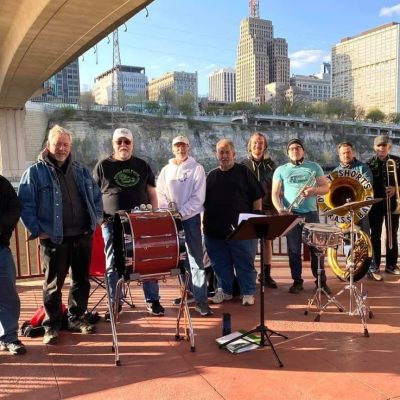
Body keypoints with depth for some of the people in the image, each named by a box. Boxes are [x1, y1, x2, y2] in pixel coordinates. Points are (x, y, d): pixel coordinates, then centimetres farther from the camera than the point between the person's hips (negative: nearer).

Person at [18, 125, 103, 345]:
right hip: (54, 239, -4)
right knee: (53, 284, 6)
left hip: (83, 236, 5)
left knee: (81, 280, 13)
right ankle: (52, 325, 21)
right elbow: (25, 205, -7)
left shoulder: (81, 171, 12)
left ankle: (76, 318, 30)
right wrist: (37, 230, -13)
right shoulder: (35, 172, -3)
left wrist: (96, 219, 6)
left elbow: (96, 197, 18)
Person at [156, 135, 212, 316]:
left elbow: (198, 197, -8)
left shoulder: (197, 168, 0)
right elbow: (160, 194, 7)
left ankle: (201, 301, -5)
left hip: (191, 218, -4)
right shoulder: (166, 170, 11)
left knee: (196, 259, -6)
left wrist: (181, 212, -17)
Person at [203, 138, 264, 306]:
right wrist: (206, 222, 9)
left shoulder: (244, 172, 2)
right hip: (215, 229, 4)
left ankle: (248, 293, 16)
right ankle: (224, 290, 27)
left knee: (245, 263, 3)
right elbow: (204, 202, 18)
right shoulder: (211, 176, 13)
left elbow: (257, 196, 0)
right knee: (220, 263, 12)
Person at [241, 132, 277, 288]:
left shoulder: (270, 164, 9)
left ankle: (266, 275, 13)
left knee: (267, 241, 4)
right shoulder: (244, 164, 4)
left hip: (267, 208, 2)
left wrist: (275, 208, 2)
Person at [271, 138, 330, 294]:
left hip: (311, 213, 0)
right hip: (291, 214, 0)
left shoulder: (314, 167, 8)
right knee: (294, 250, 4)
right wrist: (280, 208, -18)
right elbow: (275, 193, 1)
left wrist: (314, 190, -15)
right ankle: (297, 281, 15)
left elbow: (326, 187, 6)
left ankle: (322, 281, 13)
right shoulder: (280, 170, 6)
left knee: (316, 248, 3)